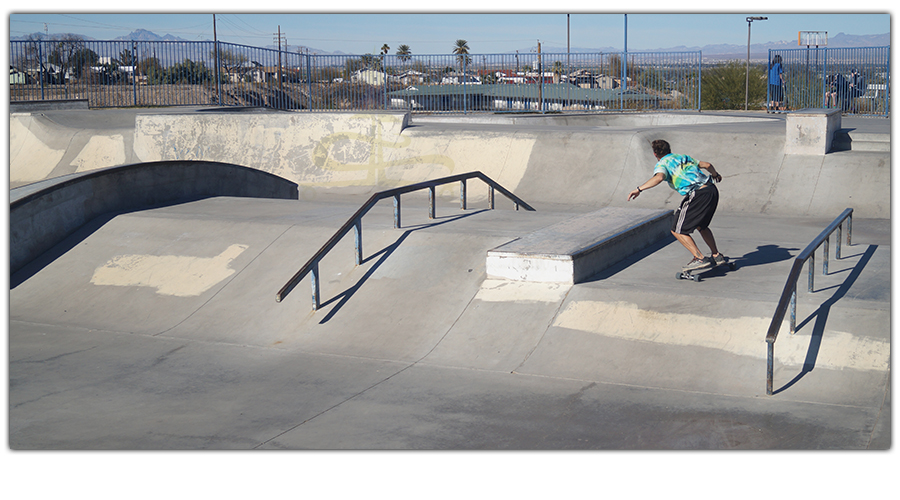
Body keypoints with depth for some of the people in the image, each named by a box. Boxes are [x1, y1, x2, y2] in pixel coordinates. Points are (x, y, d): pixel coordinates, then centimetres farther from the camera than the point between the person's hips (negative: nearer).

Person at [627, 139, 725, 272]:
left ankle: (700, 258, -7)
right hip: (712, 190, 8)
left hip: (698, 194, -8)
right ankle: (716, 256, 32)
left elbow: (659, 177, -18)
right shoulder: (683, 157, 25)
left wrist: (639, 189, -19)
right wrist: (715, 175, 46)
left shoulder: (662, 164, 6)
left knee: (677, 230, 2)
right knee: (701, 225, 30)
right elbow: (707, 165, 25)